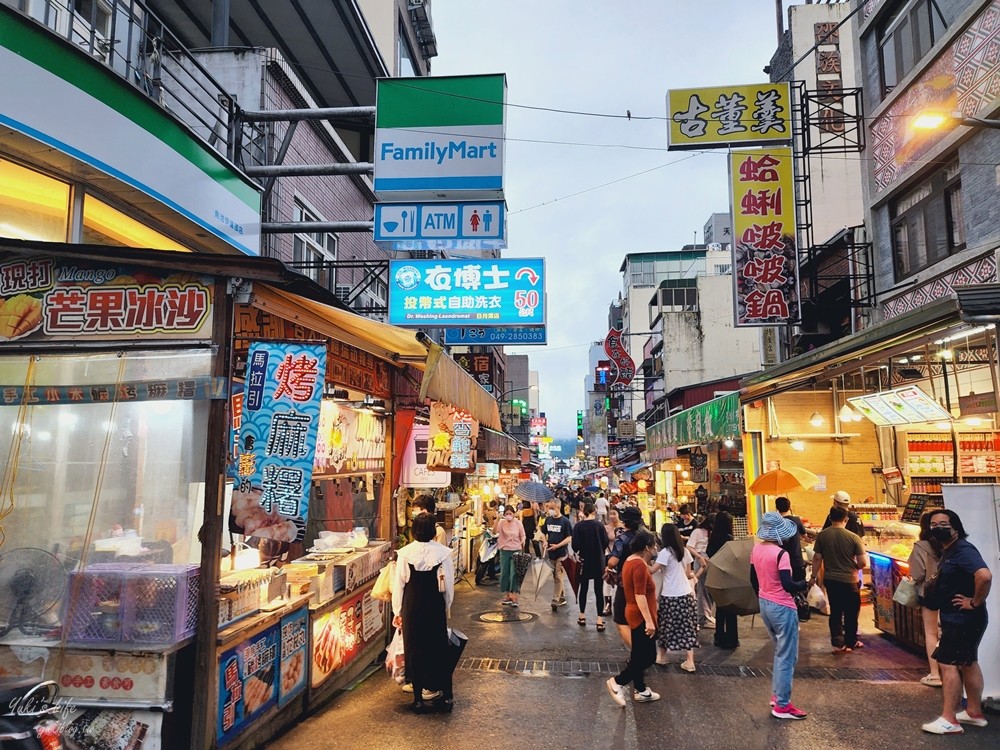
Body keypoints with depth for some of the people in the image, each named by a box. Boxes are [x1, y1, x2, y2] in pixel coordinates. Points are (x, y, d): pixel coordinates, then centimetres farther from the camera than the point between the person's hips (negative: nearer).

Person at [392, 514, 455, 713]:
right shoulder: (443, 552, -11)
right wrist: (446, 607, 11)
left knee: (413, 651, 12)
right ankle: (446, 697, 20)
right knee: (439, 650, 14)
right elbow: (449, 584, -4)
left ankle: (418, 699, 18)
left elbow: (399, 584, -5)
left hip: (411, 608, 0)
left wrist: (397, 611, 7)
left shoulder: (404, 553, -11)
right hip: (436, 607, 0)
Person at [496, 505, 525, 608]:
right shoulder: (502, 522, -3)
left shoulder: (518, 523, -2)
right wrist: (497, 519, -32)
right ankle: (507, 595, 22)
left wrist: (523, 542, -8)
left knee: (514, 573, -5)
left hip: (516, 550, -1)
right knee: (504, 573, 8)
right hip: (504, 551, 1)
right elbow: (495, 531, -21)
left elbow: (522, 536, 9)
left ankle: (514, 597, 0)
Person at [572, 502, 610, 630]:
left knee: (583, 588, 16)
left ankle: (582, 616, 25)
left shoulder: (578, 526, -9)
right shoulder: (599, 525, -10)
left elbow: (575, 546, -11)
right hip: (598, 562, -1)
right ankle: (600, 620, 2)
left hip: (584, 561, 1)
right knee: (598, 590, 4)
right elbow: (606, 543, -5)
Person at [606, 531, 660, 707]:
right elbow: (640, 595, -26)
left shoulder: (630, 561, 8)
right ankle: (617, 681, -2)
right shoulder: (639, 564, -22)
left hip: (634, 615, 10)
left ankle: (641, 691, 25)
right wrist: (649, 620, -26)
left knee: (639, 655, 16)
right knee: (648, 657, -3)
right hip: (641, 617, -10)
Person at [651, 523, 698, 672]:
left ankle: (661, 655, 25)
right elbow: (688, 573, 13)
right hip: (686, 593, 5)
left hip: (670, 595, -5)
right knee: (687, 626, 8)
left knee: (665, 625, 11)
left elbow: (652, 570, -20)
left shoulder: (665, 552, -14)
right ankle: (690, 661, 6)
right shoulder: (685, 551, 5)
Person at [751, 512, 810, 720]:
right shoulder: (781, 553, -22)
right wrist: (805, 584, -8)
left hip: (765, 605, 8)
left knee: (780, 652, 24)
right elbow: (788, 585, -26)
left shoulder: (756, 550, 2)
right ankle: (782, 706, 12)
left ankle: (777, 695, 31)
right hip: (782, 608, -8)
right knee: (787, 657, 5)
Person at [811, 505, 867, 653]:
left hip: (830, 580, 2)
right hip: (849, 580, -2)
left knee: (835, 611, 14)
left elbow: (817, 558, -4)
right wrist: (855, 567, 10)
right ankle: (850, 642, 28)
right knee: (851, 612, 15)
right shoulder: (853, 537, -14)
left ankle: (838, 643, 13)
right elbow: (863, 562, -12)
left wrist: (814, 576, 8)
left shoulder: (822, 535, -7)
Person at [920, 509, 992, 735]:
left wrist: (975, 602, -24)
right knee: (968, 663, 18)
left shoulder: (963, 550, -20)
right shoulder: (948, 551, 10)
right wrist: (930, 589, 8)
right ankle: (974, 712, 30)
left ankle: (949, 720, -2)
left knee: (947, 663, -7)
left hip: (962, 619, -10)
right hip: (956, 618, 10)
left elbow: (985, 575, -35)